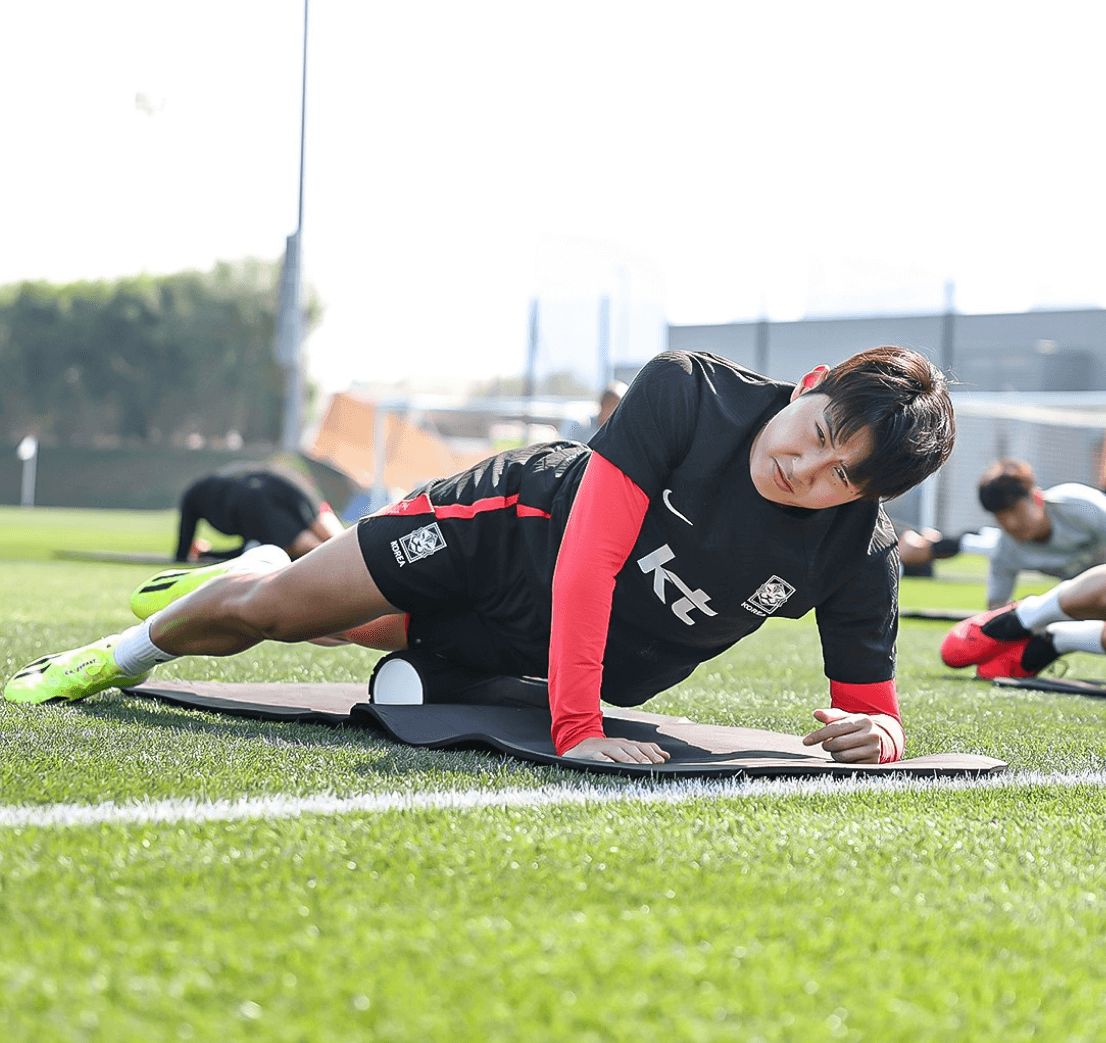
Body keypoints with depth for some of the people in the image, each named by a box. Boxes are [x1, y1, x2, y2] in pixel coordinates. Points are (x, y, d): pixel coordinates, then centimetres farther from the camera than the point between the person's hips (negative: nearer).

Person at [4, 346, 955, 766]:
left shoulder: (858, 554, -27)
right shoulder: (687, 393, -33)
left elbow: (872, 706, -18)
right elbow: (587, 556, -37)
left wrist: (875, 735, -44)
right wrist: (576, 728, -44)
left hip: (605, 660, 3)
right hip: (515, 525, -3)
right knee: (267, 608, 6)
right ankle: (128, 653, 40)